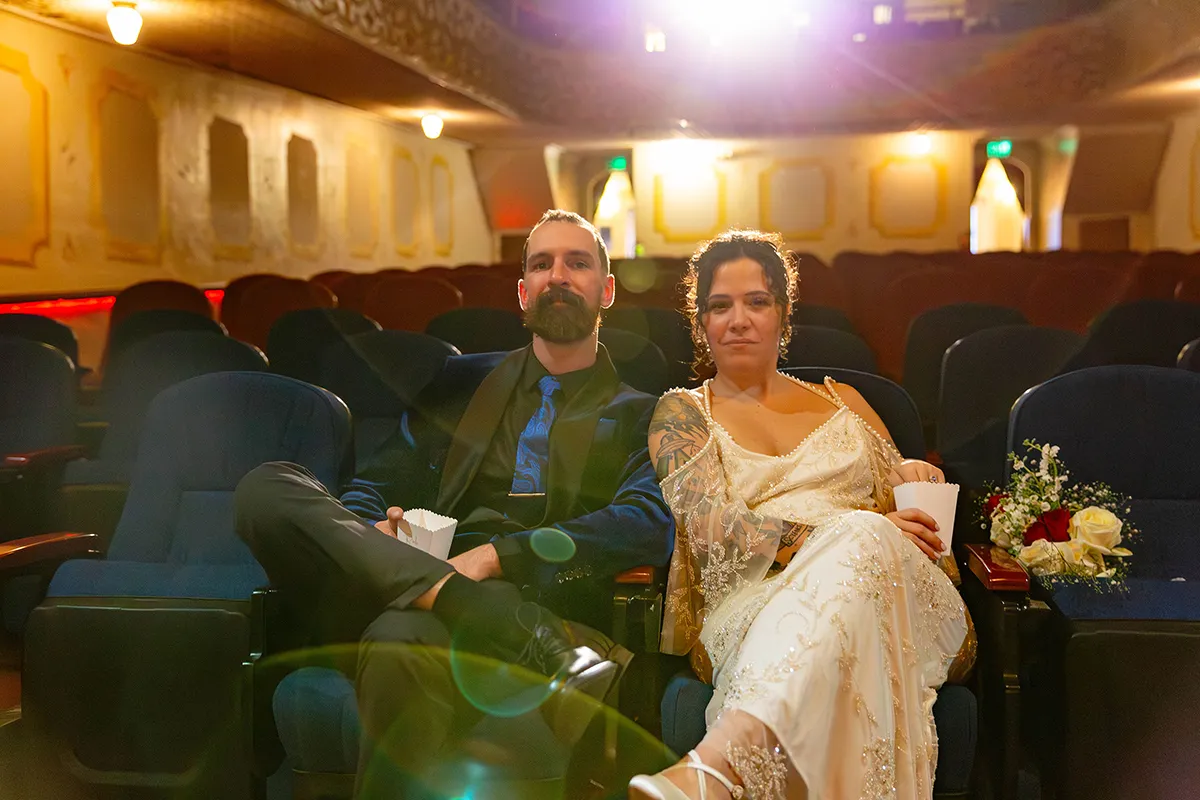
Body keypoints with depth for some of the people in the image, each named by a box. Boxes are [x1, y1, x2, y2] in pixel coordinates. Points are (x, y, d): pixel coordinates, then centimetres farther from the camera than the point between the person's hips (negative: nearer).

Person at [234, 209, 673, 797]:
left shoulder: (638, 416, 16)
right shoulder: (462, 381, 27)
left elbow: (649, 525, -4)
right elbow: (373, 487, 22)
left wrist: (496, 555, -17)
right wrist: (370, 531, -5)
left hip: (528, 602, -5)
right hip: (403, 591, 5)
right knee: (267, 488, -25)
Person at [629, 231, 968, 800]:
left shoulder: (841, 401, 29)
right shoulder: (683, 413, 16)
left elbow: (903, 504, 29)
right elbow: (713, 528, -1)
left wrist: (914, 476, 2)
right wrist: (839, 533, -15)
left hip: (882, 586, 3)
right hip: (751, 599, -3)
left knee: (858, 535, -37)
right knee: (857, 531, -39)